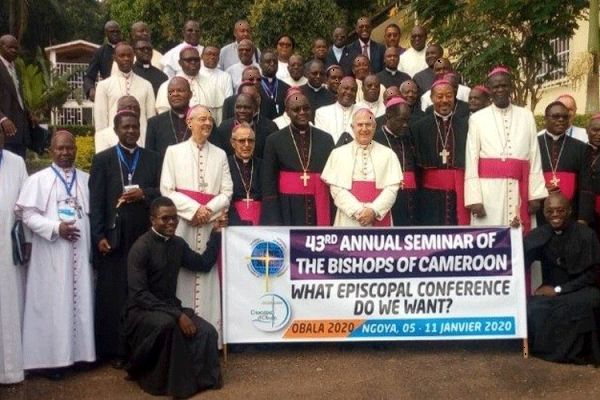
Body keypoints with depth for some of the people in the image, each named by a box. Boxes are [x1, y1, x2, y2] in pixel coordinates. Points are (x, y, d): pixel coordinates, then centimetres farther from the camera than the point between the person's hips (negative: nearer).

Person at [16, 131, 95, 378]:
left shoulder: (87, 179, 12)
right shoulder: (38, 179, 1)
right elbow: (28, 215, -6)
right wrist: (56, 227, -16)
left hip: (81, 251, 3)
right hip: (51, 254, -3)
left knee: (81, 301, 6)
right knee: (53, 303, -1)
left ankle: (81, 351, 16)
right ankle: (53, 357, 5)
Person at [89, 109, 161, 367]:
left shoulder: (153, 159, 12)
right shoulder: (102, 160, 5)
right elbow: (96, 201, -1)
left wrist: (143, 193, -12)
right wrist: (99, 236, -9)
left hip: (145, 236, 2)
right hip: (114, 237, -2)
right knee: (113, 295, 3)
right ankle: (115, 350, 11)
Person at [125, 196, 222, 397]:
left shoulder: (178, 243, 6)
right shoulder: (141, 247, -15)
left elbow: (204, 264, 18)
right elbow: (139, 294, -22)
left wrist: (216, 232, 9)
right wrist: (177, 314, -27)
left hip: (169, 306, 6)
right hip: (142, 311, -6)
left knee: (207, 332, -20)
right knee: (167, 324, -38)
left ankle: (200, 378, 2)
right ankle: (159, 380, -15)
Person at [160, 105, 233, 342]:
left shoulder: (220, 155, 14)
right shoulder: (174, 152, 7)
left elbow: (227, 191, 7)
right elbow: (166, 190, -1)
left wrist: (209, 210, -11)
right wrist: (194, 209, -11)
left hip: (211, 225, 2)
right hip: (182, 224, -2)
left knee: (208, 278, 0)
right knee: (182, 276, -3)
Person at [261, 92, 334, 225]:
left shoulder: (325, 139, 9)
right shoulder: (274, 140, 4)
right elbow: (268, 184, 2)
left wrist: (333, 218, 4)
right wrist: (273, 222, -6)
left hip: (320, 212, 2)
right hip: (288, 212, -1)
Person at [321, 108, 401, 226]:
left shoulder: (388, 154, 8)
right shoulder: (338, 154, 7)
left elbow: (392, 188, 0)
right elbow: (336, 189, -1)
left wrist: (374, 211, -14)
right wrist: (358, 211, -13)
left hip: (379, 219, 1)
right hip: (349, 220, 0)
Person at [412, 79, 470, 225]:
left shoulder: (465, 124, 6)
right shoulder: (420, 127, 5)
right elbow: (415, 161, 6)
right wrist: (415, 192, 0)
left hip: (460, 192, 0)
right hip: (431, 193, 0)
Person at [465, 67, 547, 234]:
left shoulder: (526, 116, 10)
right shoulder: (477, 119, 5)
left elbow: (534, 157, 8)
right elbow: (471, 161, 1)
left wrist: (535, 195, 0)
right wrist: (474, 198, -8)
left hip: (518, 192, 2)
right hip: (487, 191, -1)